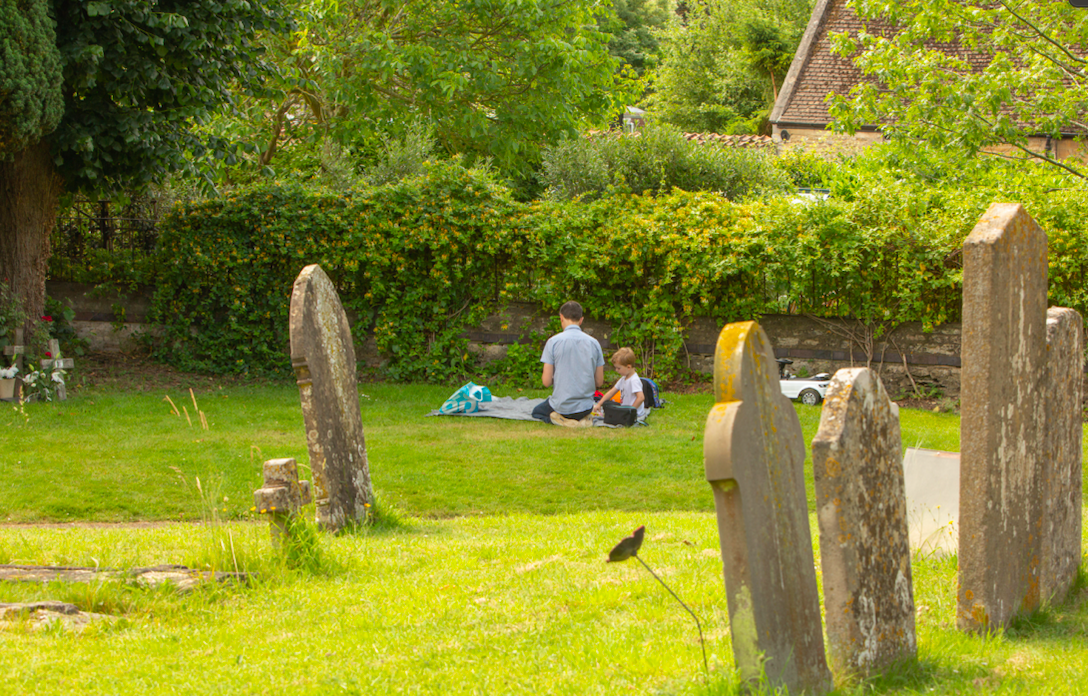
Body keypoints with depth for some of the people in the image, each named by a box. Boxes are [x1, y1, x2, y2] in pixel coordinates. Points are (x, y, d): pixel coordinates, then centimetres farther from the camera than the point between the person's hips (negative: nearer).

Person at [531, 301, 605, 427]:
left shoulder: (553, 342, -11)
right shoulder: (594, 343, -1)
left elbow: (546, 381, -11)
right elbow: (599, 382, 2)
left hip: (562, 406, -5)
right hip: (586, 406, 5)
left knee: (536, 412, 27)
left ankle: (563, 420, -2)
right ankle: (583, 419, 7)